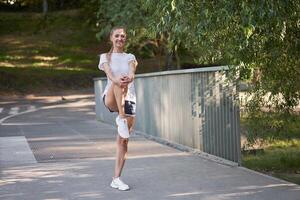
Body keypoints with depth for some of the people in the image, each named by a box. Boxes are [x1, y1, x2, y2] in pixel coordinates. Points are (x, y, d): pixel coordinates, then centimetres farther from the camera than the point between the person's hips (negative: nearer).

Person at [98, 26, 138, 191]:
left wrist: (129, 77, -35)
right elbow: (108, 72, -12)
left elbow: (132, 71, -9)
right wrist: (116, 79, -37)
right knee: (118, 81, -36)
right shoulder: (105, 57, 9)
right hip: (111, 99, -2)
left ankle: (116, 178, 3)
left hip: (128, 99, 2)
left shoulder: (130, 57, 14)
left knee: (123, 140, -2)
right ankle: (121, 118, -36)